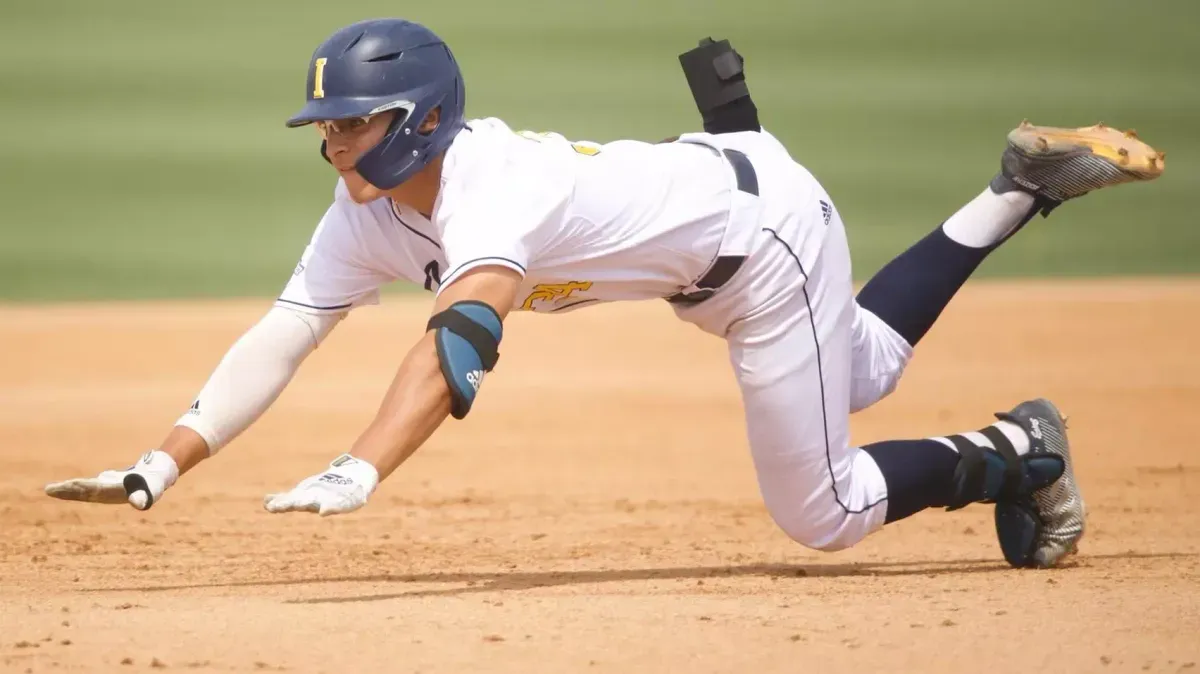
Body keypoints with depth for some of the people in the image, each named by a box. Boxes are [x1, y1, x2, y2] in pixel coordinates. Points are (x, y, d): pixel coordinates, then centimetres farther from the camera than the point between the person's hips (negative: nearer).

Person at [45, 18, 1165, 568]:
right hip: (702, 268, 8)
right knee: (860, 371, 31)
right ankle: (1020, 190, 38)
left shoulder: (492, 188, -37)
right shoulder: (369, 214, -13)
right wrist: (160, 469, -29)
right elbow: (278, 341, -17)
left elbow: (457, 345, -54)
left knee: (821, 513, -4)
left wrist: (356, 474, -67)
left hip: (765, 223, -8)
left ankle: (1013, 453, 16)